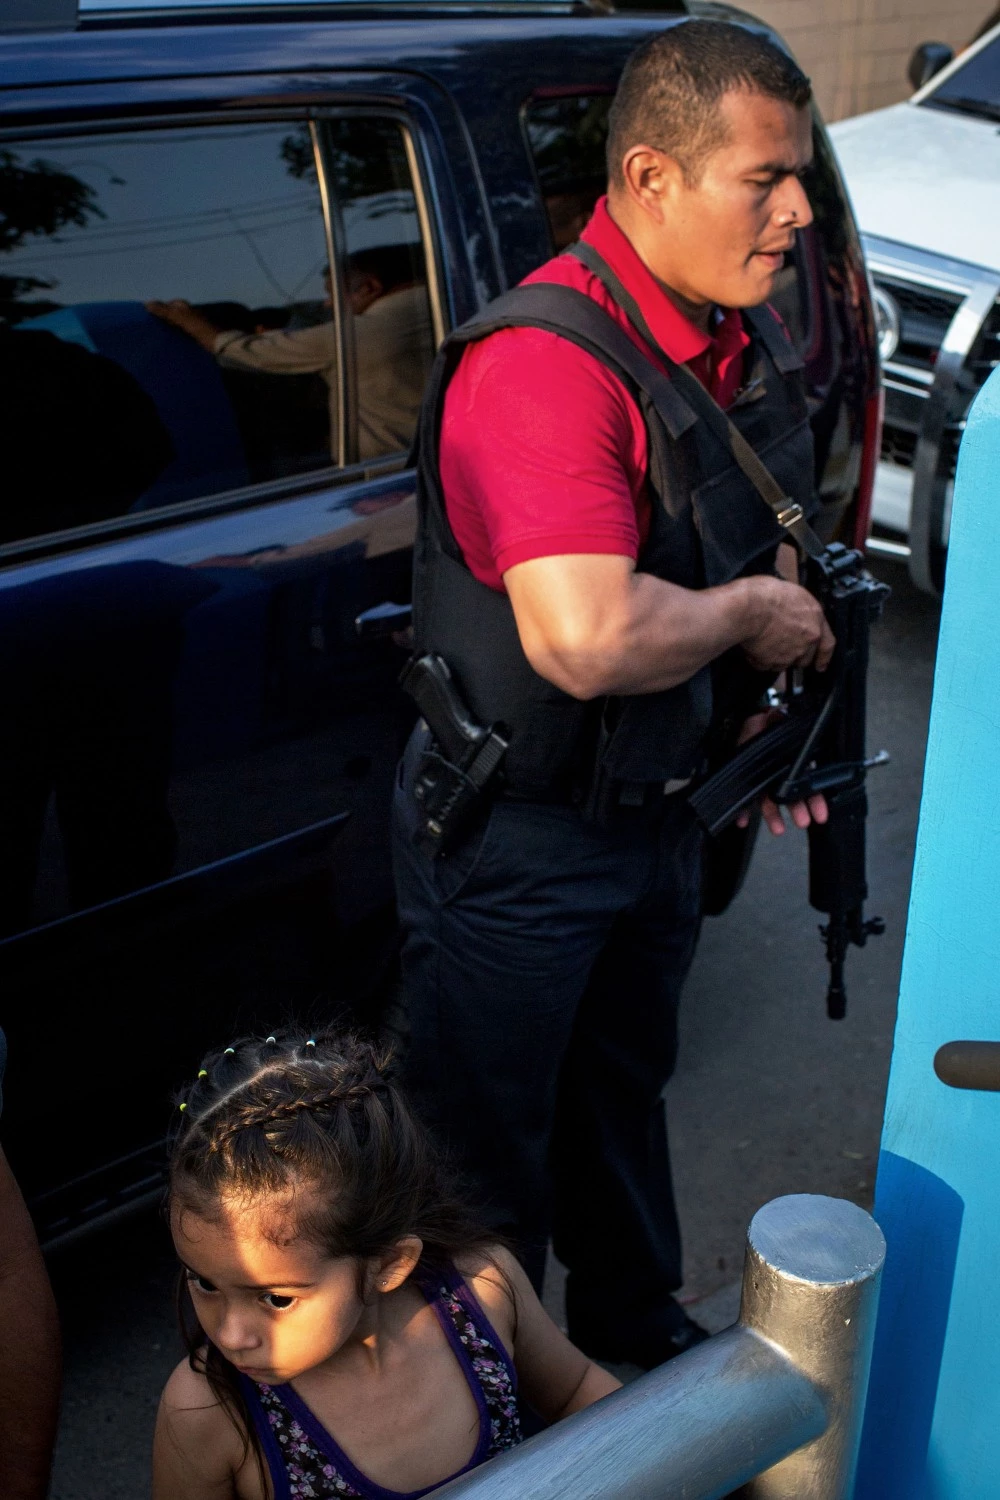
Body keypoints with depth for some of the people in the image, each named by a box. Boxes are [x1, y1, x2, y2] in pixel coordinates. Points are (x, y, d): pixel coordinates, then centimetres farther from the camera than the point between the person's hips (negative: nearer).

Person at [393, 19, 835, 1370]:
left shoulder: (748, 343, 1)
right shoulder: (543, 363, -30)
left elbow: (772, 542, 18)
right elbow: (588, 640, -42)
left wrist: (761, 708, 3)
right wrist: (746, 615, -23)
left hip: (657, 807, 9)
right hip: (517, 843, -9)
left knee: (624, 1087, 29)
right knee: (492, 1155, 12)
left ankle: (635, 1328, 54)